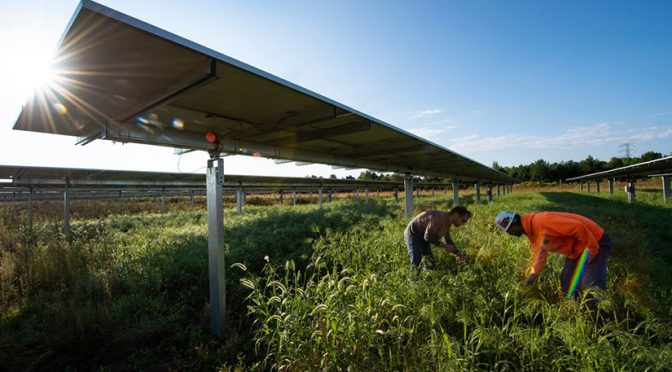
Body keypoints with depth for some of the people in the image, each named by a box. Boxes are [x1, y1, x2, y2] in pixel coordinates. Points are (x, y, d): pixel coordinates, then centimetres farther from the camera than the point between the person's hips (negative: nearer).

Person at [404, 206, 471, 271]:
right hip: (412, 234, -10)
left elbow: (448, 241, 13)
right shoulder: (439, 218, -28)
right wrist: (445, 246, -22)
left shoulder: (448, 221, 2)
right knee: (416, 263, -21)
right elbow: (428, 236, -28)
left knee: (431, 264, 6)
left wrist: (459, 254, 2)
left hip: (423, 237, 10)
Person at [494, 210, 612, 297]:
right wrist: (530, 278, -3)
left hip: (595, 241, -10)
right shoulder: (532, 234, 2)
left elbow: (577, 227, -32)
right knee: (567, 282, 13)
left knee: (593, 286, -12)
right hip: (576, 249, 10)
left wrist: (592, 249, -23)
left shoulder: (541, 221, -31)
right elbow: (540, 257, 6)